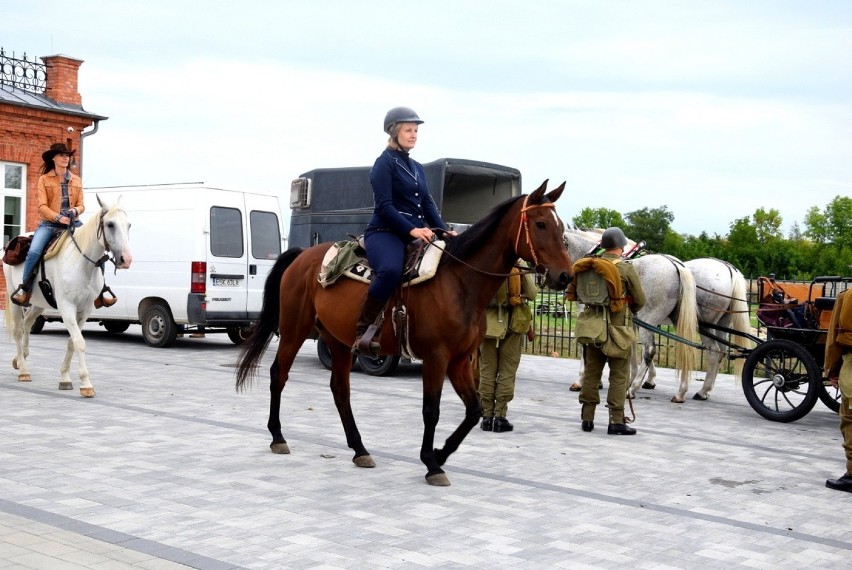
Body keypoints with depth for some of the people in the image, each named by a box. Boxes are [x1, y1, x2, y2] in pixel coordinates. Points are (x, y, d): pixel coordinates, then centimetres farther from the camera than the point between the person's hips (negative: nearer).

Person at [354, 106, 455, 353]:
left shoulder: (416, 168, 21)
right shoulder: (385, 163, -2)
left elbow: (427, 203, 17)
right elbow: (383, 206, -12)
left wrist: (444, 231, 2)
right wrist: (412, 229, -22)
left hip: (416, 235, 8)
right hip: (385, 232, -8)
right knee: (391, 270, -37)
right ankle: (361, 329, -27)